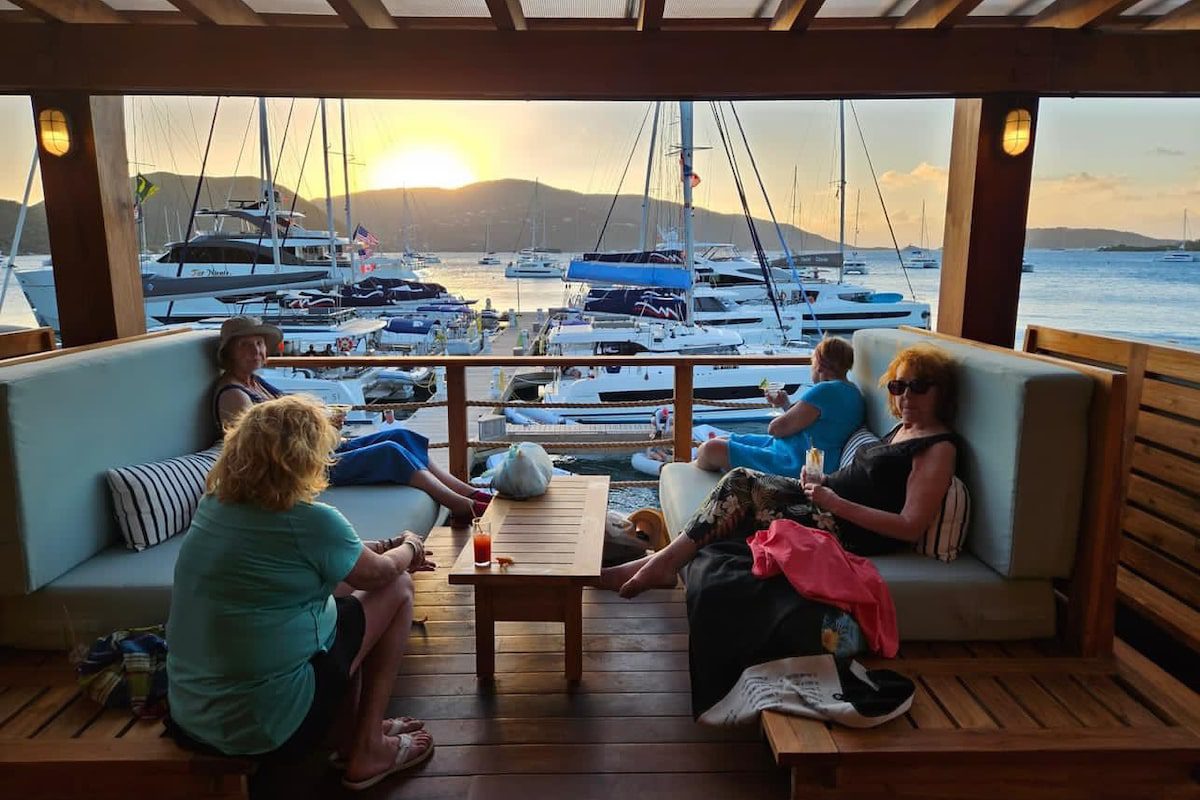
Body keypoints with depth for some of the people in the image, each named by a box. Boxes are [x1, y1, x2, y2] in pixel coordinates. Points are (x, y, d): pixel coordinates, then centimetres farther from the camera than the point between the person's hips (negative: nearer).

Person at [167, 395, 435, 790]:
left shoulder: (211, 505, 1)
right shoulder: (313, 522, -21)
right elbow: (379, 574, -2)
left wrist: (382, 549, 22)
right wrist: (410, 548, 19)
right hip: (268, 727, -7)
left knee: (341, 582, 21)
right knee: (397, 588, 6)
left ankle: (347, 735, 27)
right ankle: (368, 749, 14)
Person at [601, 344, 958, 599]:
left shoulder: (939, 447, -10)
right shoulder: (903, 429, 17)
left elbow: (910, 527, -18)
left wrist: (835, 502, -21)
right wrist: (822, 480, -1)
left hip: (846, 529, -8)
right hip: (826, 500, 8)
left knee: (739, 510, -17)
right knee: (741, 480, -11)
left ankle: (663, 562, -6)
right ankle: (664, 560, -14)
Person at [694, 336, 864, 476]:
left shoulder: (825, 391, -20)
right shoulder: (852, 391, 12)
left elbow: (776, 428, -17)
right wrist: (786, 405, 12)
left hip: (793, 466, -11)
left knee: (711, 449, -11)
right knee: (722, 441, 15)